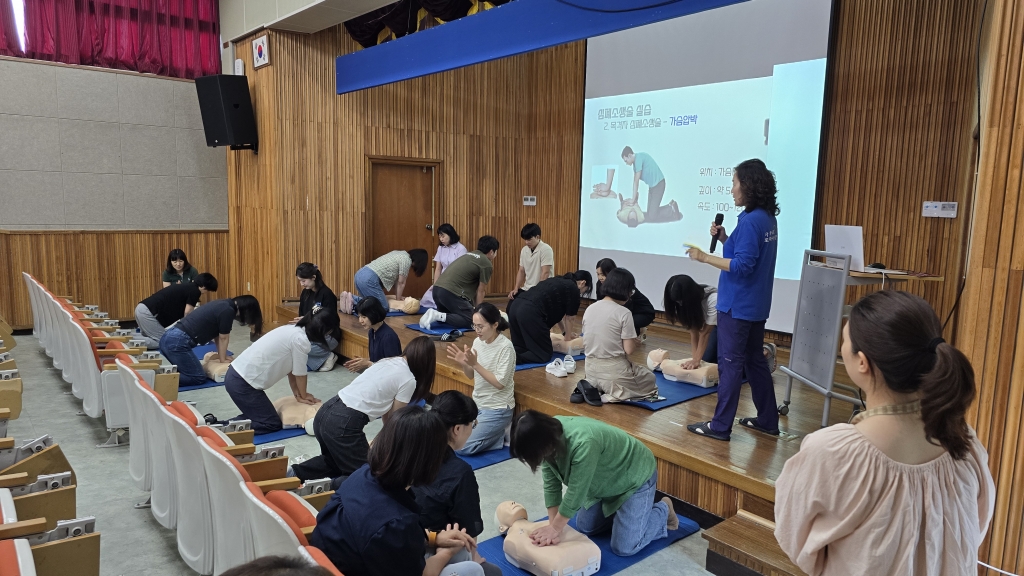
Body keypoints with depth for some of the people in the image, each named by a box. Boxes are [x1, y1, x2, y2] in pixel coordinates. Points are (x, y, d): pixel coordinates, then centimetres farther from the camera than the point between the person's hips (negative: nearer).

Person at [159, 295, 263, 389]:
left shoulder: (225, 305, 15)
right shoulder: (228, 311, -12)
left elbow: (218, 335, 21)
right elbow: (223, 338, -2)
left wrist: (222, 356, 23)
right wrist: (223, 360, 11)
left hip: (169, 337, 10)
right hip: (178, 342, -10)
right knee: (198, 378, -4)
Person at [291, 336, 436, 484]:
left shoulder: (388, 361, 17)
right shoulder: (408, 380, -6)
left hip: (325, 412, 8)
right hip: (344, 424, -8)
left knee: (335, 461, 31)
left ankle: (296, 474, 13)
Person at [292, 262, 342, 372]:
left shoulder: (327, 294, -14)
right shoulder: (305, 293, 8)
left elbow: (329, 321, -18)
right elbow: (302, 314, 11)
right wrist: (299, 321, -12)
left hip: (328, 336, -7)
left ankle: (327, 357, -7)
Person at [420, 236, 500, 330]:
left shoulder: (470, 255, 25)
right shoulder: (487, 264, 0)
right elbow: (480, 291, 4)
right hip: (450, 292, -9)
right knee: (470, 320, -4)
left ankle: (435, 314, 2)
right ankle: (438, 316, -16)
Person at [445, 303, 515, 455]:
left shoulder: (506, 347, -20)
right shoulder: (478, 342, -1)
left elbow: (500, 383, -21)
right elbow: (472, 376, 8)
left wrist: (475, 364, -25)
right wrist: (463, 364, -13)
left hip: (497, 409, -7)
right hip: (476, 403, 7)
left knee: (461, 447, -15)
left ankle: (501, 436, 4)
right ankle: (494, 434, 15)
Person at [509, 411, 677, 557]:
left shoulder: (583, 443, -41)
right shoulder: (548, 435, -17)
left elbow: (576, 492, -32)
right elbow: (551, 484, -11)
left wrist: (555, 528, -21)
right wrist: (552, 527, -17)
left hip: (635, 477, -7)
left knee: (623, 547, -7)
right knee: (584, 528, 10)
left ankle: (663, 511, 14)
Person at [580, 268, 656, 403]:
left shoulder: (590, 309, 1)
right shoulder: (624, 313, -16)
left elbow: (585, 344, 7)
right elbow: (628, 350, -15)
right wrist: (635, 342, 8)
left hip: (591, 369, 6)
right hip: (614, 370, -6)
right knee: (650, 380, 22)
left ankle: (594, 387, 5)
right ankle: (610, 395, -2)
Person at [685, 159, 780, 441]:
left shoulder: (751, 221, -19)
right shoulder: (768, 219, 10)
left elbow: (742, 266, -22)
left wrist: (705, 257, -18)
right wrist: (725, 239, 5)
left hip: (738, 305, -9)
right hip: (756, 304, 10)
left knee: (730, 363, -2)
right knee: (755, 360, 17)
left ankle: (720, 426, 6)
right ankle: (767, 420, 27)